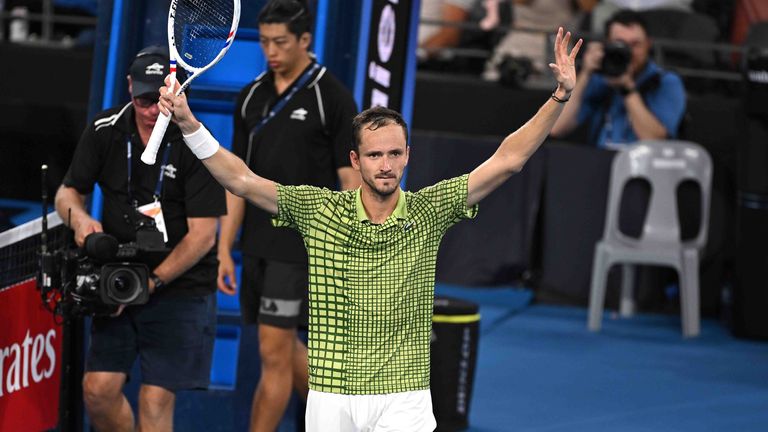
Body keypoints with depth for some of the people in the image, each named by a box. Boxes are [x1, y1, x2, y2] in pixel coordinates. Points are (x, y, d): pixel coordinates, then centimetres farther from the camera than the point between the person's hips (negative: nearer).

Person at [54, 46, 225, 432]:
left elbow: (202, 236, -15)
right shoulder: (105, 131, -1)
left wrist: (152, 282, -19)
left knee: (155, 401, -9)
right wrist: (78, 216, -14)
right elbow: (68, 191, 9)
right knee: (98, 389, -2)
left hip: (181, 288, -4)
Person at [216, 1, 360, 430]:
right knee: (286, 347, 16)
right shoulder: (252, 97, 9)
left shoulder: (332, 98, -8)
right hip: (257, 246, 7)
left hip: (301, 247, -6)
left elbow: (350, 179, -9)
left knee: (274, 352, -8)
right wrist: (225, 249, 8)